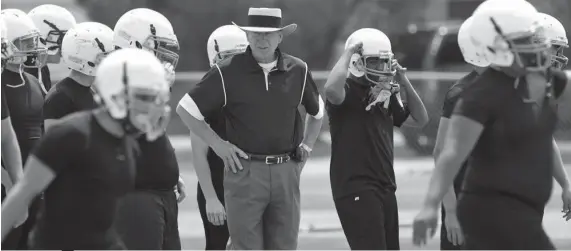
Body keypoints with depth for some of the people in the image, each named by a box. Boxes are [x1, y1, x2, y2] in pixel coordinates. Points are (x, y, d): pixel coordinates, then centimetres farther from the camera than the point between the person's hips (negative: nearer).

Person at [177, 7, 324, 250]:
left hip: (286, 172, 3)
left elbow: (317, 112, 25)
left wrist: (306, 146, 15)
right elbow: (185, 109, -1)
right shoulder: (227, 73, -6)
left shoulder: (297, 71, 6)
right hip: (245, 172, -3)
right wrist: (217, 144, -3)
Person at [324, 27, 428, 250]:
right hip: (355, 189, -9)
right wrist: (348, 53, -19)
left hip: (385, 188, 9)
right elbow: (331, 88, -34)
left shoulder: (385, 95, 15)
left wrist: (404, 82, 6)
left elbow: (420, 120, 17)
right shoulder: (347, 92, -9)